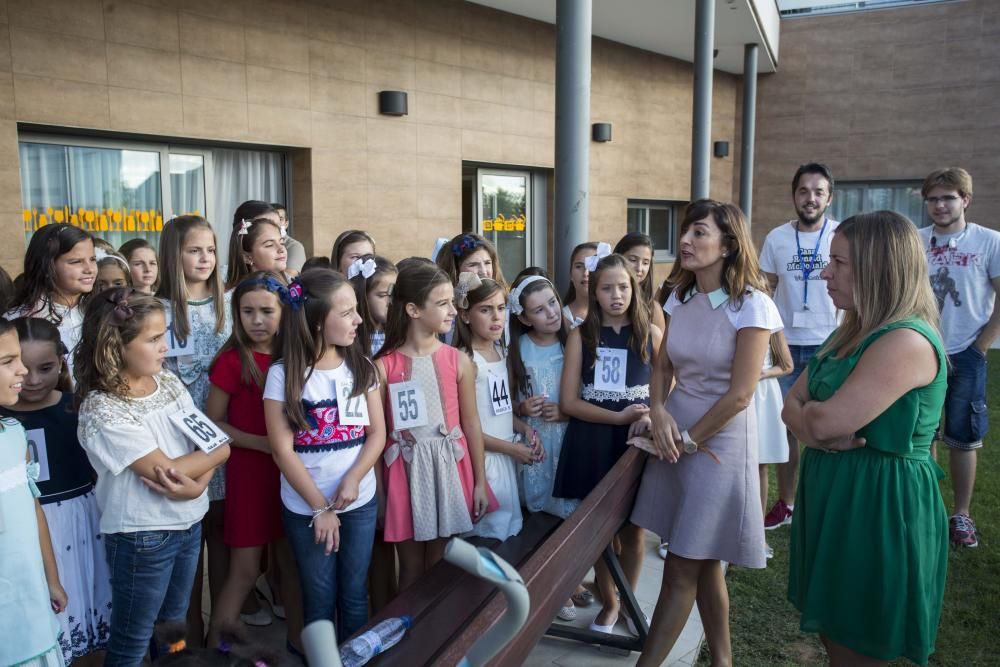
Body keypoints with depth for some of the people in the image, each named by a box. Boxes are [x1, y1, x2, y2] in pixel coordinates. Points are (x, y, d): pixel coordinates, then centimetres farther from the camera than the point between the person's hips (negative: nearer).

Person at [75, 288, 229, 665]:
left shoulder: (167, 381, -1)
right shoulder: (102, 409, -21)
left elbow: (212, 443, -2)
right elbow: (167, 469, -24)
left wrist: (198, 483, -20)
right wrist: (215, 452, -10)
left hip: (189, 521, 6)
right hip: (142, 535, -6)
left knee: (174, 624, 23)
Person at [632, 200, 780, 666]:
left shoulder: (751, 306, -15)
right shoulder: (680, 298, 5)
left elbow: (740, 393, -16)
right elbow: (663, 367, 8)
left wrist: (689, 441, -10)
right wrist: (659, 413, -11)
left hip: (719, 441, -7)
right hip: (675, 435, 7)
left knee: (681, 570, 0)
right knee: (703, 563, 17)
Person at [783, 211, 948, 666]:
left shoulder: (907, 341, -22)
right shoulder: (850, 334, 10)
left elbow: (826, 420, -27)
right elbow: (792, 405, 8)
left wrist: (810, 415, -4)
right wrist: (819, 434, -13)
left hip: (880, 507, -9)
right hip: (834, 496, 9)